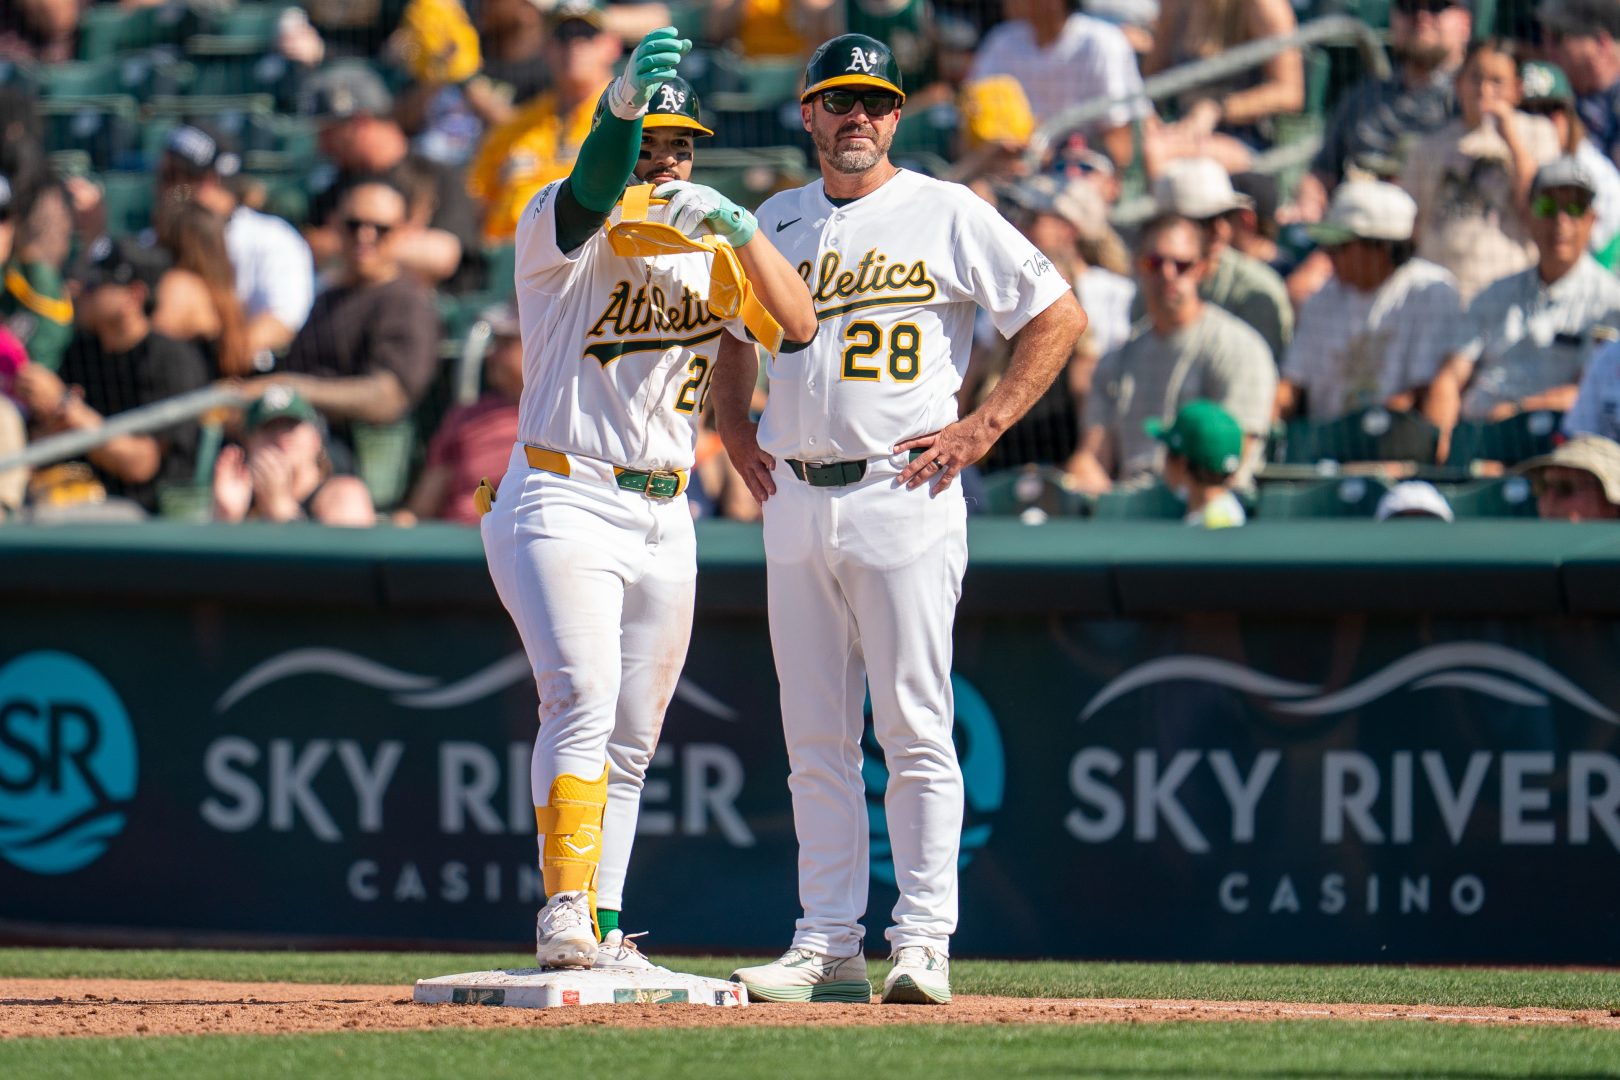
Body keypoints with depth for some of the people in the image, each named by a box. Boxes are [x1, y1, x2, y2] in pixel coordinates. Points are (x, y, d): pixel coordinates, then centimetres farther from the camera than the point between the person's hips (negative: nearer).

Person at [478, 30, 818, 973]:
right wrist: (624, 103, -51)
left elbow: (800, 325, -2)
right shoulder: (565, 232, -6)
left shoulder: (709, 252, 10)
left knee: (631, 741, 9)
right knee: (583, 700, -22)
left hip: (664, 521, 6)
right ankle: (565, 919, -28)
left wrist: (740, 227, -17)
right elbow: (596, 187, -30)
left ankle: (603, 932, 16)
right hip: (563, 506, -6)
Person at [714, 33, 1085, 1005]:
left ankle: (923, 942, -8)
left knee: (915, 732, -7)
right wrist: (735, 426, 13)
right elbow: (731, 329, 30)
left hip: (903, 494, -5)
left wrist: (982, 428, -9)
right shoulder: (775, 223, 14)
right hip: (796, 501, 5)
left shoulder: (948, 215, -1)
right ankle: (829, 945, 9)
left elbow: (1060, 315, -3)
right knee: (816, 742, 6)